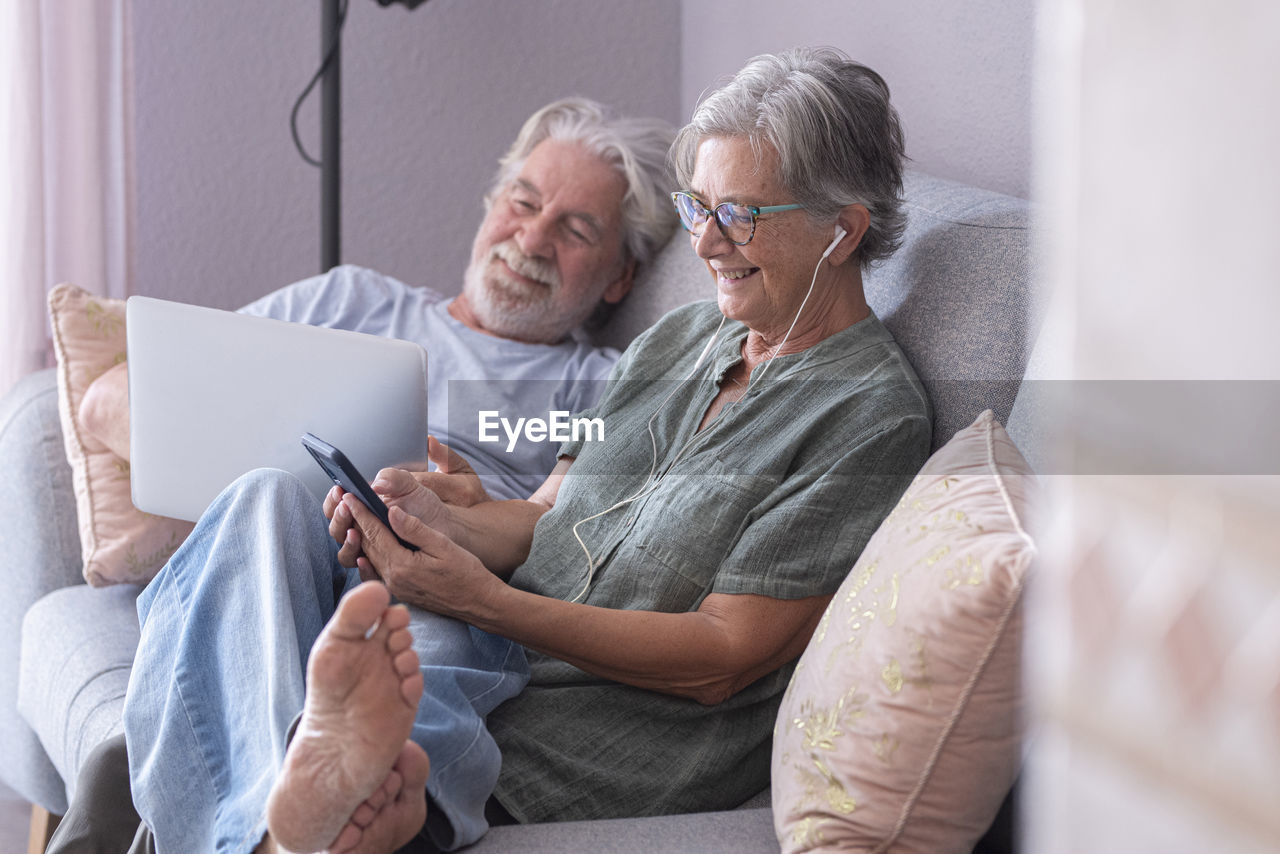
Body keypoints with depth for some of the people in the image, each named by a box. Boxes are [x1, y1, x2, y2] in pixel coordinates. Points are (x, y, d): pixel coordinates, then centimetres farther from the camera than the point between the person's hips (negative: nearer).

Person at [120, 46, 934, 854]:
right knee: (269, 500, -19)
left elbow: (724, 657, -13)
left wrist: (483, 600, -20)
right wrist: (442, 522, -8)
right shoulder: (677, 339, 20)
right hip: (513, 659, 8)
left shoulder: (873, 415, -6)